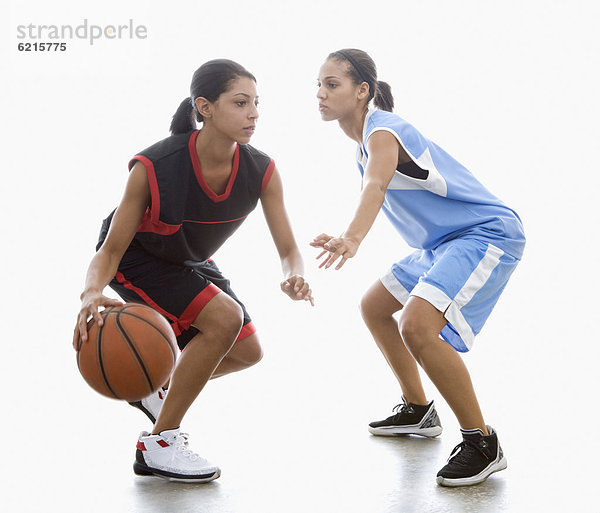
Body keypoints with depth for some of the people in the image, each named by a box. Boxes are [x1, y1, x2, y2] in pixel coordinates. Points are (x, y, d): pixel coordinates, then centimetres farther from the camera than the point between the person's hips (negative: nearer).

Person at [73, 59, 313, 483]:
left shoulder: (261, 171, -23)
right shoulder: (153, 168, -35)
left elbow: (288, 248, -17)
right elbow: (112, 248, -28)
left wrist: (294, 278, -41)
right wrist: (93, 292, -49)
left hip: (188, 263, 7)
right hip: (136, 261, -6)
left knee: (247, 351, 10)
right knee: (225, 318, -27)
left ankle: (154, 387, 34)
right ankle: (158, 445, -14)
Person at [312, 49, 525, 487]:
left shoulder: (382, 130, -19)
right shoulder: (368, 138, 10)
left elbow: (376, 185, -40)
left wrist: (353, 239, -56)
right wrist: (346, 239, 21)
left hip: (488, 233, -11)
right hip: (442, 242, 11)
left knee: (418, 325, -29)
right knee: (374, 307, 19)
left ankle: (483, 444, -16)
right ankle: (418, 411, 33)